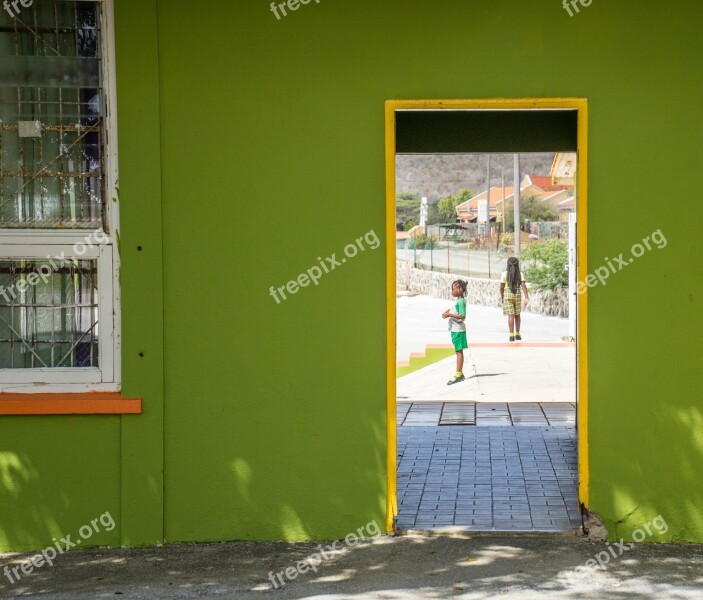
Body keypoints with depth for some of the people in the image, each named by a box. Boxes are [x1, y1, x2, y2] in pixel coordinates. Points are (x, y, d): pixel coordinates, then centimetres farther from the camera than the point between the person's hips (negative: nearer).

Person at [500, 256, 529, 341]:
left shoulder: (504, 274, -5)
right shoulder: (520, 274, -2)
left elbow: (501, 287, -1)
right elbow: (523, 286, -12)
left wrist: (502, 297, 13)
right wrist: (526, 298, -16)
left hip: (508, 295, -1)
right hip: (517, 295, 1)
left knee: (511, 315, -4)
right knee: (517, 315, 17)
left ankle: (512, 336, -11)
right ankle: (517, 335, 18)